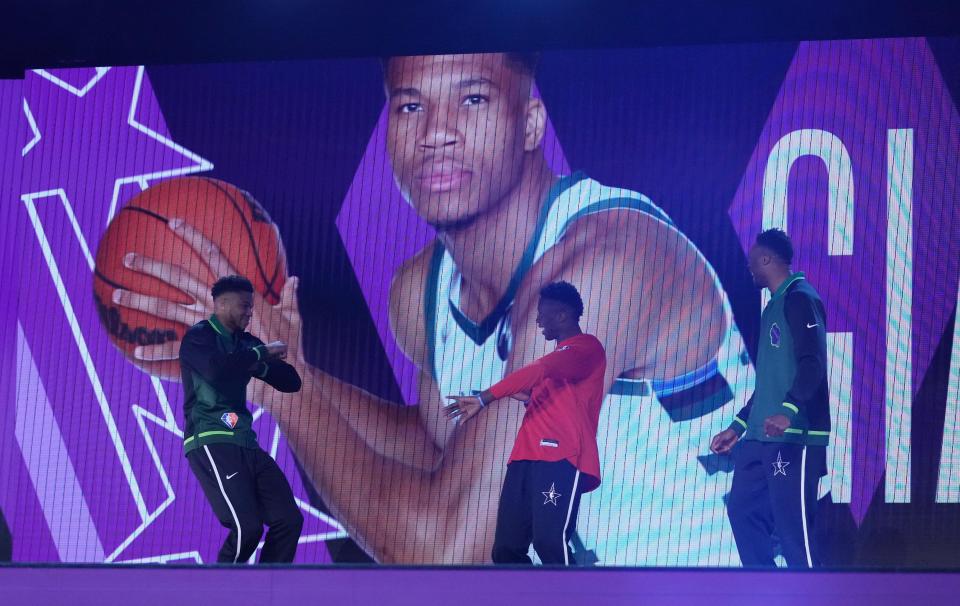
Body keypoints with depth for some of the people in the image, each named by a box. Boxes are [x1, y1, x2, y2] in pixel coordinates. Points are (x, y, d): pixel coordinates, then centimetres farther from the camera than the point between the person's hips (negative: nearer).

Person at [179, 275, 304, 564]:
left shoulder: (245, 343, 19)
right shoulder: (199, 336, -3)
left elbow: (291, 382, 15)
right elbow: (216, 369, -26)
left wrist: (259, 366, -5)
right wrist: (262, 352, -13)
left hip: (245, 444, 8)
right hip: (210, 442, -8)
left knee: (289, 520, -1)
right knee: (247, 526, -20)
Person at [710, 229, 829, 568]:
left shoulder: (800, 299, -9)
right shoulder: (774, 307, 22)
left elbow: (812, 364, -21)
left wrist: (789, 412, -35)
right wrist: (738, 426, 28)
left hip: (795, 437, -10)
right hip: (761, 438, 10)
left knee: (792, 524, -11)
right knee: (743, 511, 9)